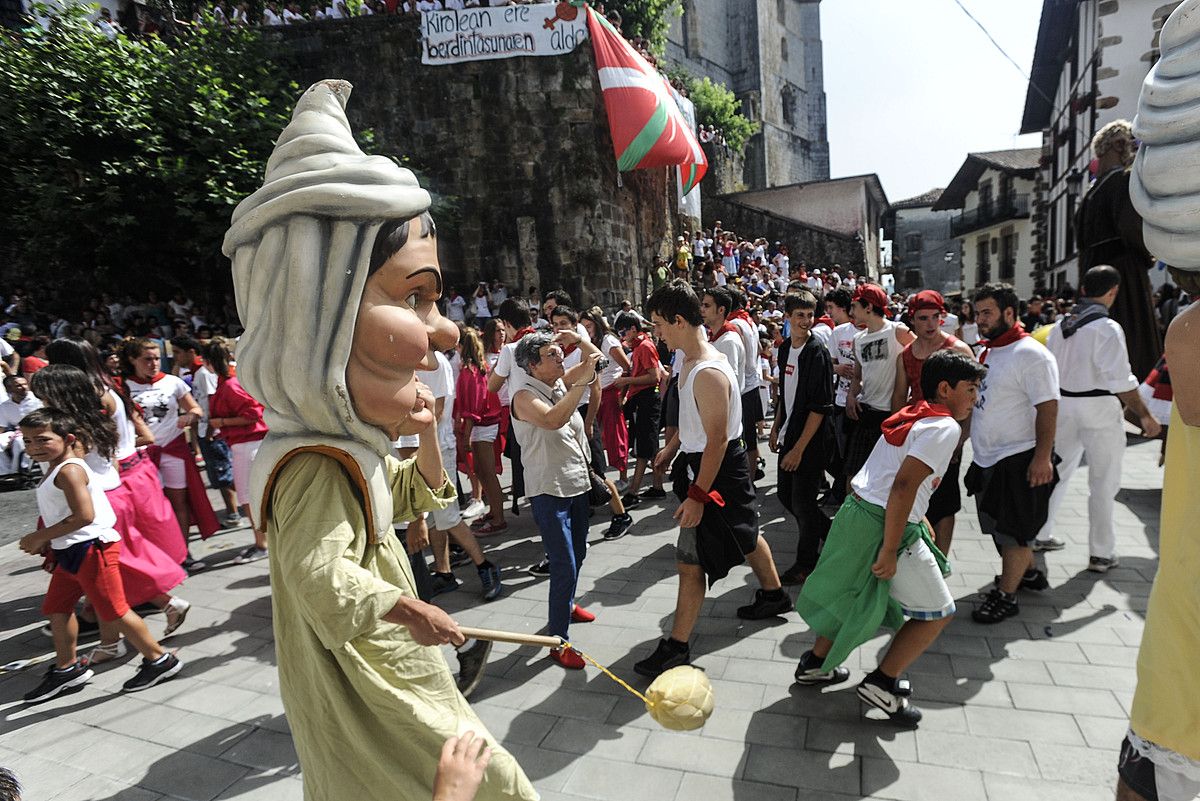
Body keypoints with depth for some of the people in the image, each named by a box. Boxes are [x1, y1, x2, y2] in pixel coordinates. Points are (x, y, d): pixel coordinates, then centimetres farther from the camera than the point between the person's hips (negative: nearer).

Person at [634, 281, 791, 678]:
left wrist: (698, 496, -26)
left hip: (717, 469, -10)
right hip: (700, 460, 11)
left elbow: (717, 439, -28)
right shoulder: (691, 359, 3)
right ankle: (773, 594, 49)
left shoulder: (709, 373, -28)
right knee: (743, 532, 27)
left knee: (690, 560, -3)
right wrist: (671, 448, 22)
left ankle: (677, 646, 9)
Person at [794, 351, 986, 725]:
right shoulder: (945, 427, -13)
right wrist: (889, 551, -22)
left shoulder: (911, 415, 15)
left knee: (856, 598, 26)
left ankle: (815, 664, 37)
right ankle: (882, 684, 15)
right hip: (884, 527, -9)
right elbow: (903, 486, -23)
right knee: (937, 612, 8)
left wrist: (919, 519, 24)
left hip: (857, 512, 9)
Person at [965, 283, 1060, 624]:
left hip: (1019, 461, -9)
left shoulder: (1031, 354, -16)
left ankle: (1005, 596, 13)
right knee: (1000, 526, 20)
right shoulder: (986, 353, 10)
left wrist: (1043, 458, -23)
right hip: (987, 459, 9)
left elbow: (1048, 408, -20)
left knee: (1013, 530, 2)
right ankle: (1029, 572, 41)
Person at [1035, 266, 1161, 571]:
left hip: (1063, 405, 6)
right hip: (1099, 409, -6)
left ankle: (1040, 534, 28)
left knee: (1057, 472, 18)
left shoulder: (1060, 326, 4)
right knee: (1103, 482, 6)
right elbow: (1122, 382, -18)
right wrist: (1145, 416, -8)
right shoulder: (1108, 328, -15)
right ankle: (1101, 554, 15)